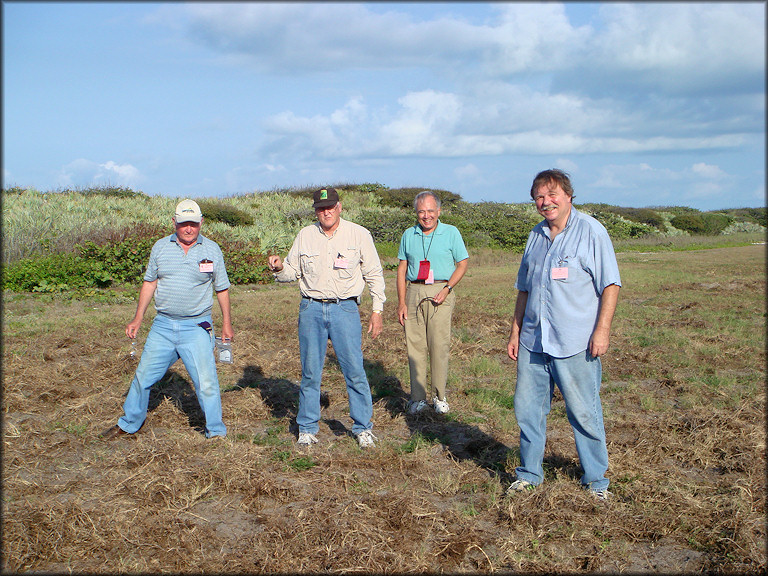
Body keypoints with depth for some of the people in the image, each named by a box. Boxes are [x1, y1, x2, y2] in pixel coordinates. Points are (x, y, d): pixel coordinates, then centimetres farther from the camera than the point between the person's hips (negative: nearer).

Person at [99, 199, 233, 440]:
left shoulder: (212, 250, 1)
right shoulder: (161, 247, 5)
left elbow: (222, 289, 8)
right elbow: (149, 283, 12)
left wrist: (226, 323, 7)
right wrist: (138, 319, 10)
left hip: (197, 328, -2)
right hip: (162, 326, 3)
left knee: (206, 382, -7)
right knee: (143, 376, 11)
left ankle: (216, 432, 8)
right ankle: (128, 424, 31)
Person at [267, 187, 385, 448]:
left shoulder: (359, 235, 2)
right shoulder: (305, 236, 8)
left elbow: (374, 275, 5)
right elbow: (292, 271, 15)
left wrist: (377, 311, 0)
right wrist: (279, 268, -8)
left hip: (345, 309, -2)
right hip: (311, 309, 2)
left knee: (354, 370, -4)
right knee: (310, 372, 6)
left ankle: (363, 427, 9)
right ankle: (307, 428, 19)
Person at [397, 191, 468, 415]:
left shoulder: (451, 233, 5)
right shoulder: (409, 235, 12)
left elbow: (462, 263, 6)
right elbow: (402, 269, 12)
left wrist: (447, 288, -9)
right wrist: (401, 302, 4)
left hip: (440, 293, -2)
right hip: (413, 293, 3)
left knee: (439, 345, -5)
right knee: (415, 346, 1)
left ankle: (439, 397, 8)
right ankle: (418, 398, 9)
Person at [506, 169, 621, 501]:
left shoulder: (591, 231, -3)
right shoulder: (536, 236, 14)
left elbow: (610, 285, -7)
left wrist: (602, 329, -15)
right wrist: (515, 332, 16)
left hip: (575, 345, -5)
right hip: (532, 342, 6)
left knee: (584, 413, 3)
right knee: (527, 408, 10)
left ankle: (595, 479, 20)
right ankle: (529, 474, 26)